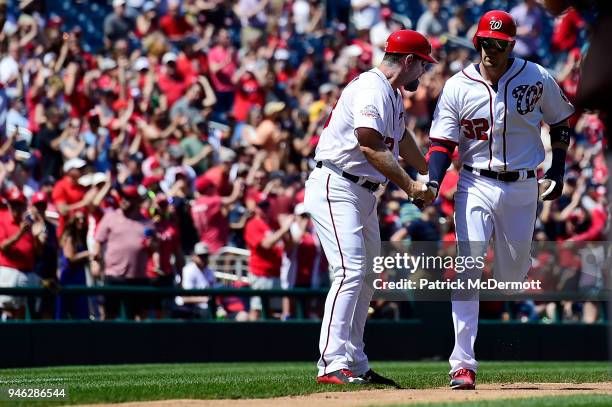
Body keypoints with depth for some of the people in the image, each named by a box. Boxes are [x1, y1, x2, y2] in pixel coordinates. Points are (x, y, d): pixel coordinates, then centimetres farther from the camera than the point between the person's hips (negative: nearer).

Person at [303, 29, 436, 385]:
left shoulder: (393, 94, 16)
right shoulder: (372, 90, -17)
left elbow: (401, 138, 31)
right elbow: (370, 146, -26)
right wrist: (409, 185, -24)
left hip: (364, 193, 11)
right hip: (336, 188, -11)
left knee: (367, 277, 11)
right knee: (350, 271, -20)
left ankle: (355, 365, 15)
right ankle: (332, 365, -24)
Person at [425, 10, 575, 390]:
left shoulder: (537, 79, -2)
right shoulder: (457, 87, -4)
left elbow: (560, 122, 12)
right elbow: (443, 142, -4)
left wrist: (557, 173, 6)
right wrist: (432, 183, -21)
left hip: (523, 188, 1)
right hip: (476, 187, -1)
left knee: (514, 272, 8)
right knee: (467, 272, -13)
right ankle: (463, 364, -16)